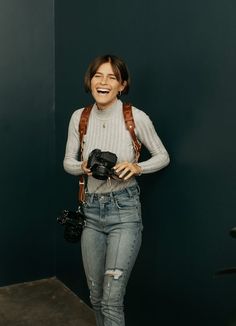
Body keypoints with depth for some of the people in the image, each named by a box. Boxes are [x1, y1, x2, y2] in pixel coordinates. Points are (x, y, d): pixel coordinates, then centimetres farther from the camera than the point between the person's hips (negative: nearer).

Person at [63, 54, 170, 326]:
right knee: (96, 297, 16)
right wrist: (83, 167, -15)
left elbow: (163, 156, 1)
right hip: (91, 210, 4)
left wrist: (137, 167, -18)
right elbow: (68, 162, 8)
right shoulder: (79, 117, -1)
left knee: (112, 300, -6)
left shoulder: (137, 117, -11)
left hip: (124, 211, -4)